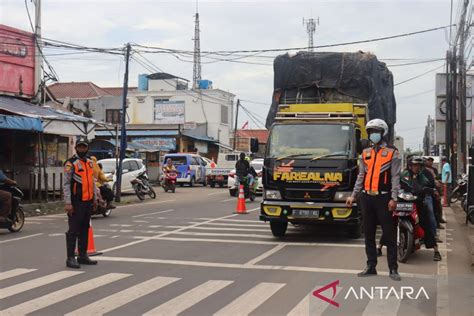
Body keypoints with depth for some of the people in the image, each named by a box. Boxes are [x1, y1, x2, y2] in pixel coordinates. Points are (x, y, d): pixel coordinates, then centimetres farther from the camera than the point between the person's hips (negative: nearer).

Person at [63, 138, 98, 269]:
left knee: (85, 229, 13)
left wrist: (95, 198, 16)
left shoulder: (89, 162, 14)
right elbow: (66, 184, -14)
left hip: (88, 201, 8)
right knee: (73, 230, -4)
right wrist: (68, 203, -19)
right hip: (76, 202, -7)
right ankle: (70, 258, -1)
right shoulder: (71, 163, -10)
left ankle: (83, 256, 21)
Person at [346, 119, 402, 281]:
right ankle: (371, 266, 17)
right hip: (367, 197, 5)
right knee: (368, 234, 9)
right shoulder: (366, 153, 14)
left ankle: (393, 269, 3)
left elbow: (395, 177, -6)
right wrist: (353, 195, 10)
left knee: (389, 235, -2)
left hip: (383, 198, -5)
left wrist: (393, 198, -15)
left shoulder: (392, 153, 0)